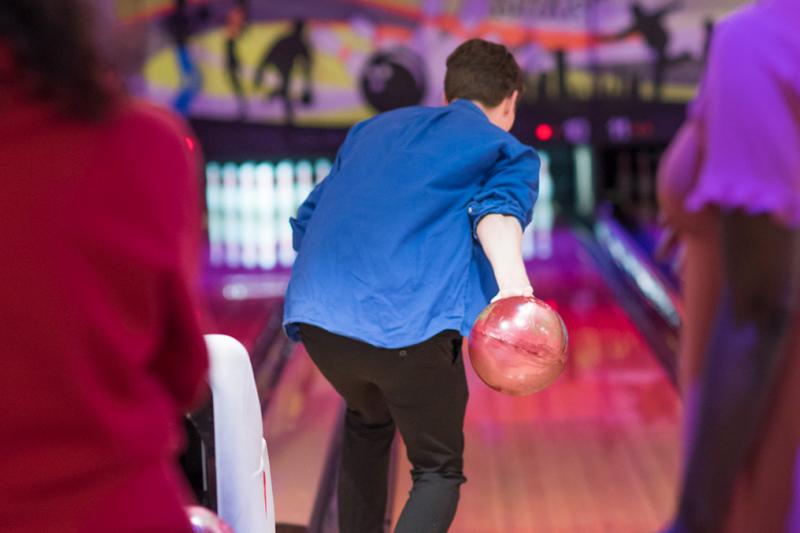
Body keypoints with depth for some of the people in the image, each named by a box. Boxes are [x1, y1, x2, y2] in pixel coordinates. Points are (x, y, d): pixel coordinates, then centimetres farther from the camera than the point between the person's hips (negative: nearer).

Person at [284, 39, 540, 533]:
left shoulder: (374, 129, 28)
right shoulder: (510, 152, 13)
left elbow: (307, 221, 29)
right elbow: (498, 208, -11)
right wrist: (513, 285, -29)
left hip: (318, 319, 5)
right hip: (411, 328, -5)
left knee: (368, 423, 34)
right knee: (439, 470, 13)